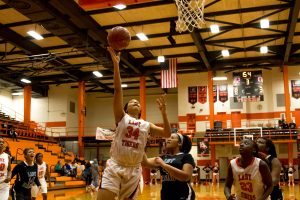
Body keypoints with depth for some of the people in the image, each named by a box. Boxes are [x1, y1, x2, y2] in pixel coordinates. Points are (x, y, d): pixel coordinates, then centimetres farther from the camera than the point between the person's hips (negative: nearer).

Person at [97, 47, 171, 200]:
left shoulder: (146, 125, 15)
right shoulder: (121, 117, 5)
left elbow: (167, 134, 7)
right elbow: (118, 90, -4)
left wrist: (163, 112, -2)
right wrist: (116, 64, -12)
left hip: (134, 170, 3)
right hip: (114, 166, -3)